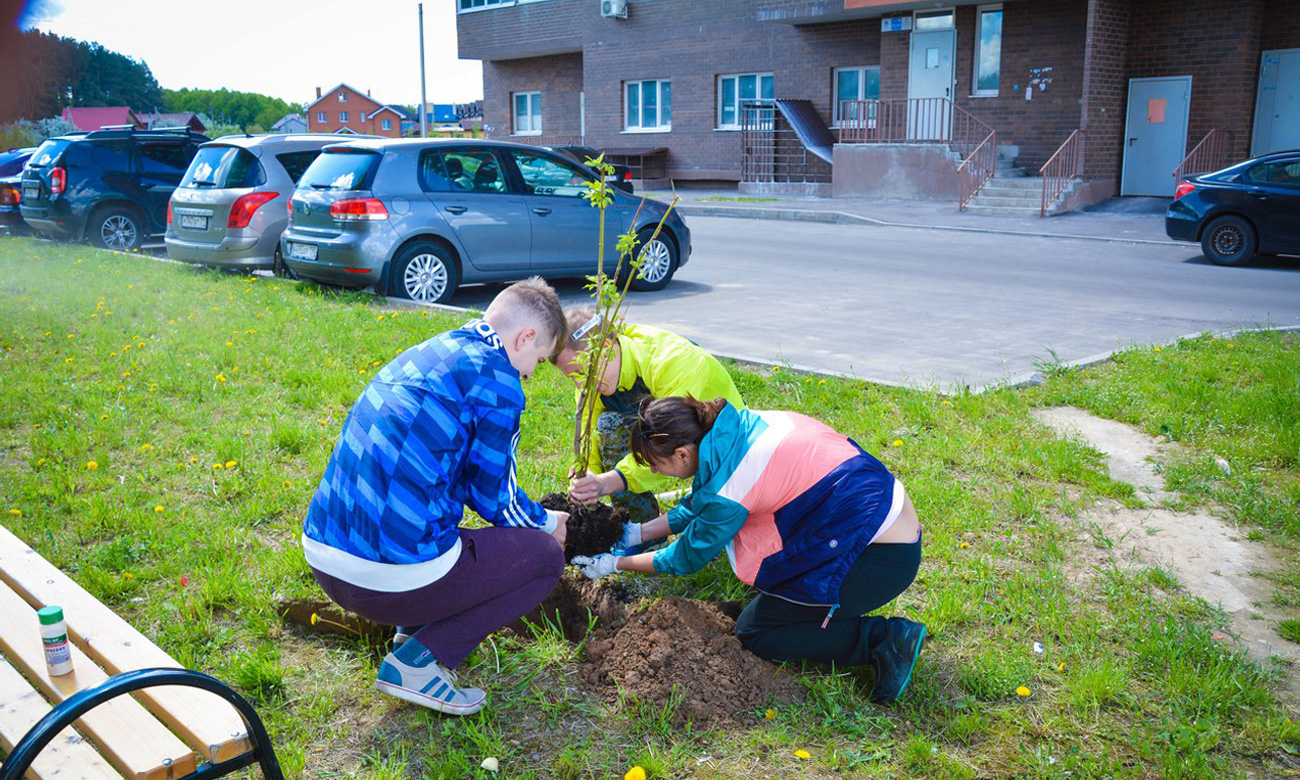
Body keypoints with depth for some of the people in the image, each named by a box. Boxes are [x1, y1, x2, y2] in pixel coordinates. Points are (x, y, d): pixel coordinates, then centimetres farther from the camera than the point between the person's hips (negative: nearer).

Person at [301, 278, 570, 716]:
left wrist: (537, 515, 36)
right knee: (545, 555, 9)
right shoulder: (496, 378, -10)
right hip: (391, 577, -9)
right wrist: (548, 524, 19)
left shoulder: (430, 352, 17)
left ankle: (414, 626, 17)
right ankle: (417, 662, -1)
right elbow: (494, 496, -2)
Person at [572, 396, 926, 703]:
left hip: (879, 559, -9)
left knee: (753, 631, 2)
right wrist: (638, 532, 22)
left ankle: (883, 638, -5)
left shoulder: (728, 489, -20)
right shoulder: (745, 424, 4)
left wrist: (615, 564, 11)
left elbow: (687, 559, -1)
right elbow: (699, 506, 20)